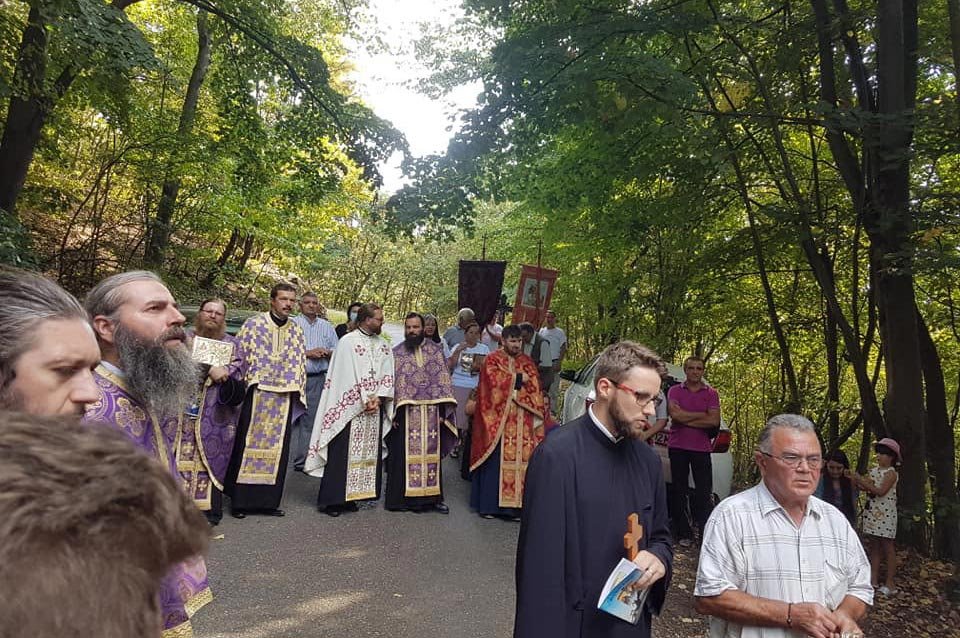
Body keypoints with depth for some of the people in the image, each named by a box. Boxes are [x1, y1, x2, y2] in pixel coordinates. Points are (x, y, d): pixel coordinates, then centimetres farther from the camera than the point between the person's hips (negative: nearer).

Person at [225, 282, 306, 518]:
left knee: (277, 448, 7)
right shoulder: (253, 324, -2)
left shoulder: (296, 331, 9)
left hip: (285, 397, 4)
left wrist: (299, 394, 8)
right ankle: (239, 501, 12)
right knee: (249, 445, 2)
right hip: (256, 394, -4)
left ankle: (268, 500, 18)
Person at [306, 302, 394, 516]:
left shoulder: (383, 346, 11)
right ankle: (331, 499, 5)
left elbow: (387, 376, 6)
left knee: (367, 453, 8)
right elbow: (349, 376, -11)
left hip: (374, 410, 6)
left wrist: (378, 399, -9)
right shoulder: (348, 342, -7)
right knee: (342, 454, -3)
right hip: (350, 409, -6)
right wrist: (365, 401, -11)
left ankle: (349, 496, 17)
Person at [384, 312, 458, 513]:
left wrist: (443, 411, -3)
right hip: (406, 412, -1)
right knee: (405, 453, 2)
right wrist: (394, 413, -8)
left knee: (431, 453, 6)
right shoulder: (396, 352, 4)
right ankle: (401, 496, 11)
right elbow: (392, 383, 0)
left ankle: (433, 496, 16)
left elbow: (443, 379, 4)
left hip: (431, 411, 1)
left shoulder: (436, 350, 7)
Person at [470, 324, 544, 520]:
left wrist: (535, 415, -5)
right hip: (498, 420, -4)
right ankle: (488, 504, 8)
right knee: (495, 460, -2)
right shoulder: (492, 360, 1)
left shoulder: (527, 362, 14)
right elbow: (494, 381, -16)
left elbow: (535, 390, 7)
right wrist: (518, 379, -6)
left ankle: (513, 504, 9)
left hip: (521, 423, 4)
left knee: (519, 459, 2)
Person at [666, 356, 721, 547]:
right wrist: (702, 415, -8)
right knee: (679, 491, 6)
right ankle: (683, 534, 16)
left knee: (704, 491, 0)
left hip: (702, 448, 0)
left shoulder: (711, 394, 5)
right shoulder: (674, 391, 5)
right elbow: (674, 415, -11)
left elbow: (714, 421, -8)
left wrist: (685, 418, -9)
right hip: (677, 447, 1)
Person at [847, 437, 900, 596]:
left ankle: (890, 583, 7)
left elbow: (880, 491, -21)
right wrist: (854, 479, -9)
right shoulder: (873, 470, 9)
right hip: (871, 512, 7)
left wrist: (861, 480, -21)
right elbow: (865, 488, 5)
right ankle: (874, 579, 15)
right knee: (874, 547, 10)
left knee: (888, 547, 1)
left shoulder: (891, 473, -10)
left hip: (885, 514, -7)